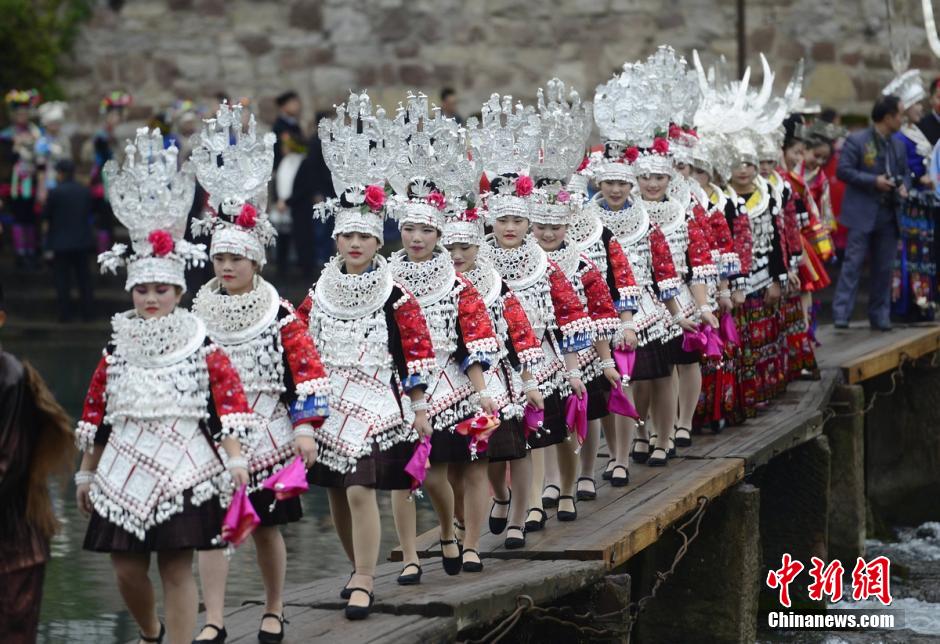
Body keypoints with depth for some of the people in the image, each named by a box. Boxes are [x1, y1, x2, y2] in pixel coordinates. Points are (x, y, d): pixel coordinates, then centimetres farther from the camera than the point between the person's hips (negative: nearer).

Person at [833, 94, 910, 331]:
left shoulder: (898, 146, 14)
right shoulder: (856, 141, -6)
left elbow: (904, 173, 23)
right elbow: (843, 170, -10)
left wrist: (903, 186, -1)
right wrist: (874, 181, -17)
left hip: (888, 214, 6)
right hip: (863, 214, -6)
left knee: (884, 267, 7)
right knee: (853, 264, -9)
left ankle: (880, 315, 15)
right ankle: (841, 313, -9)